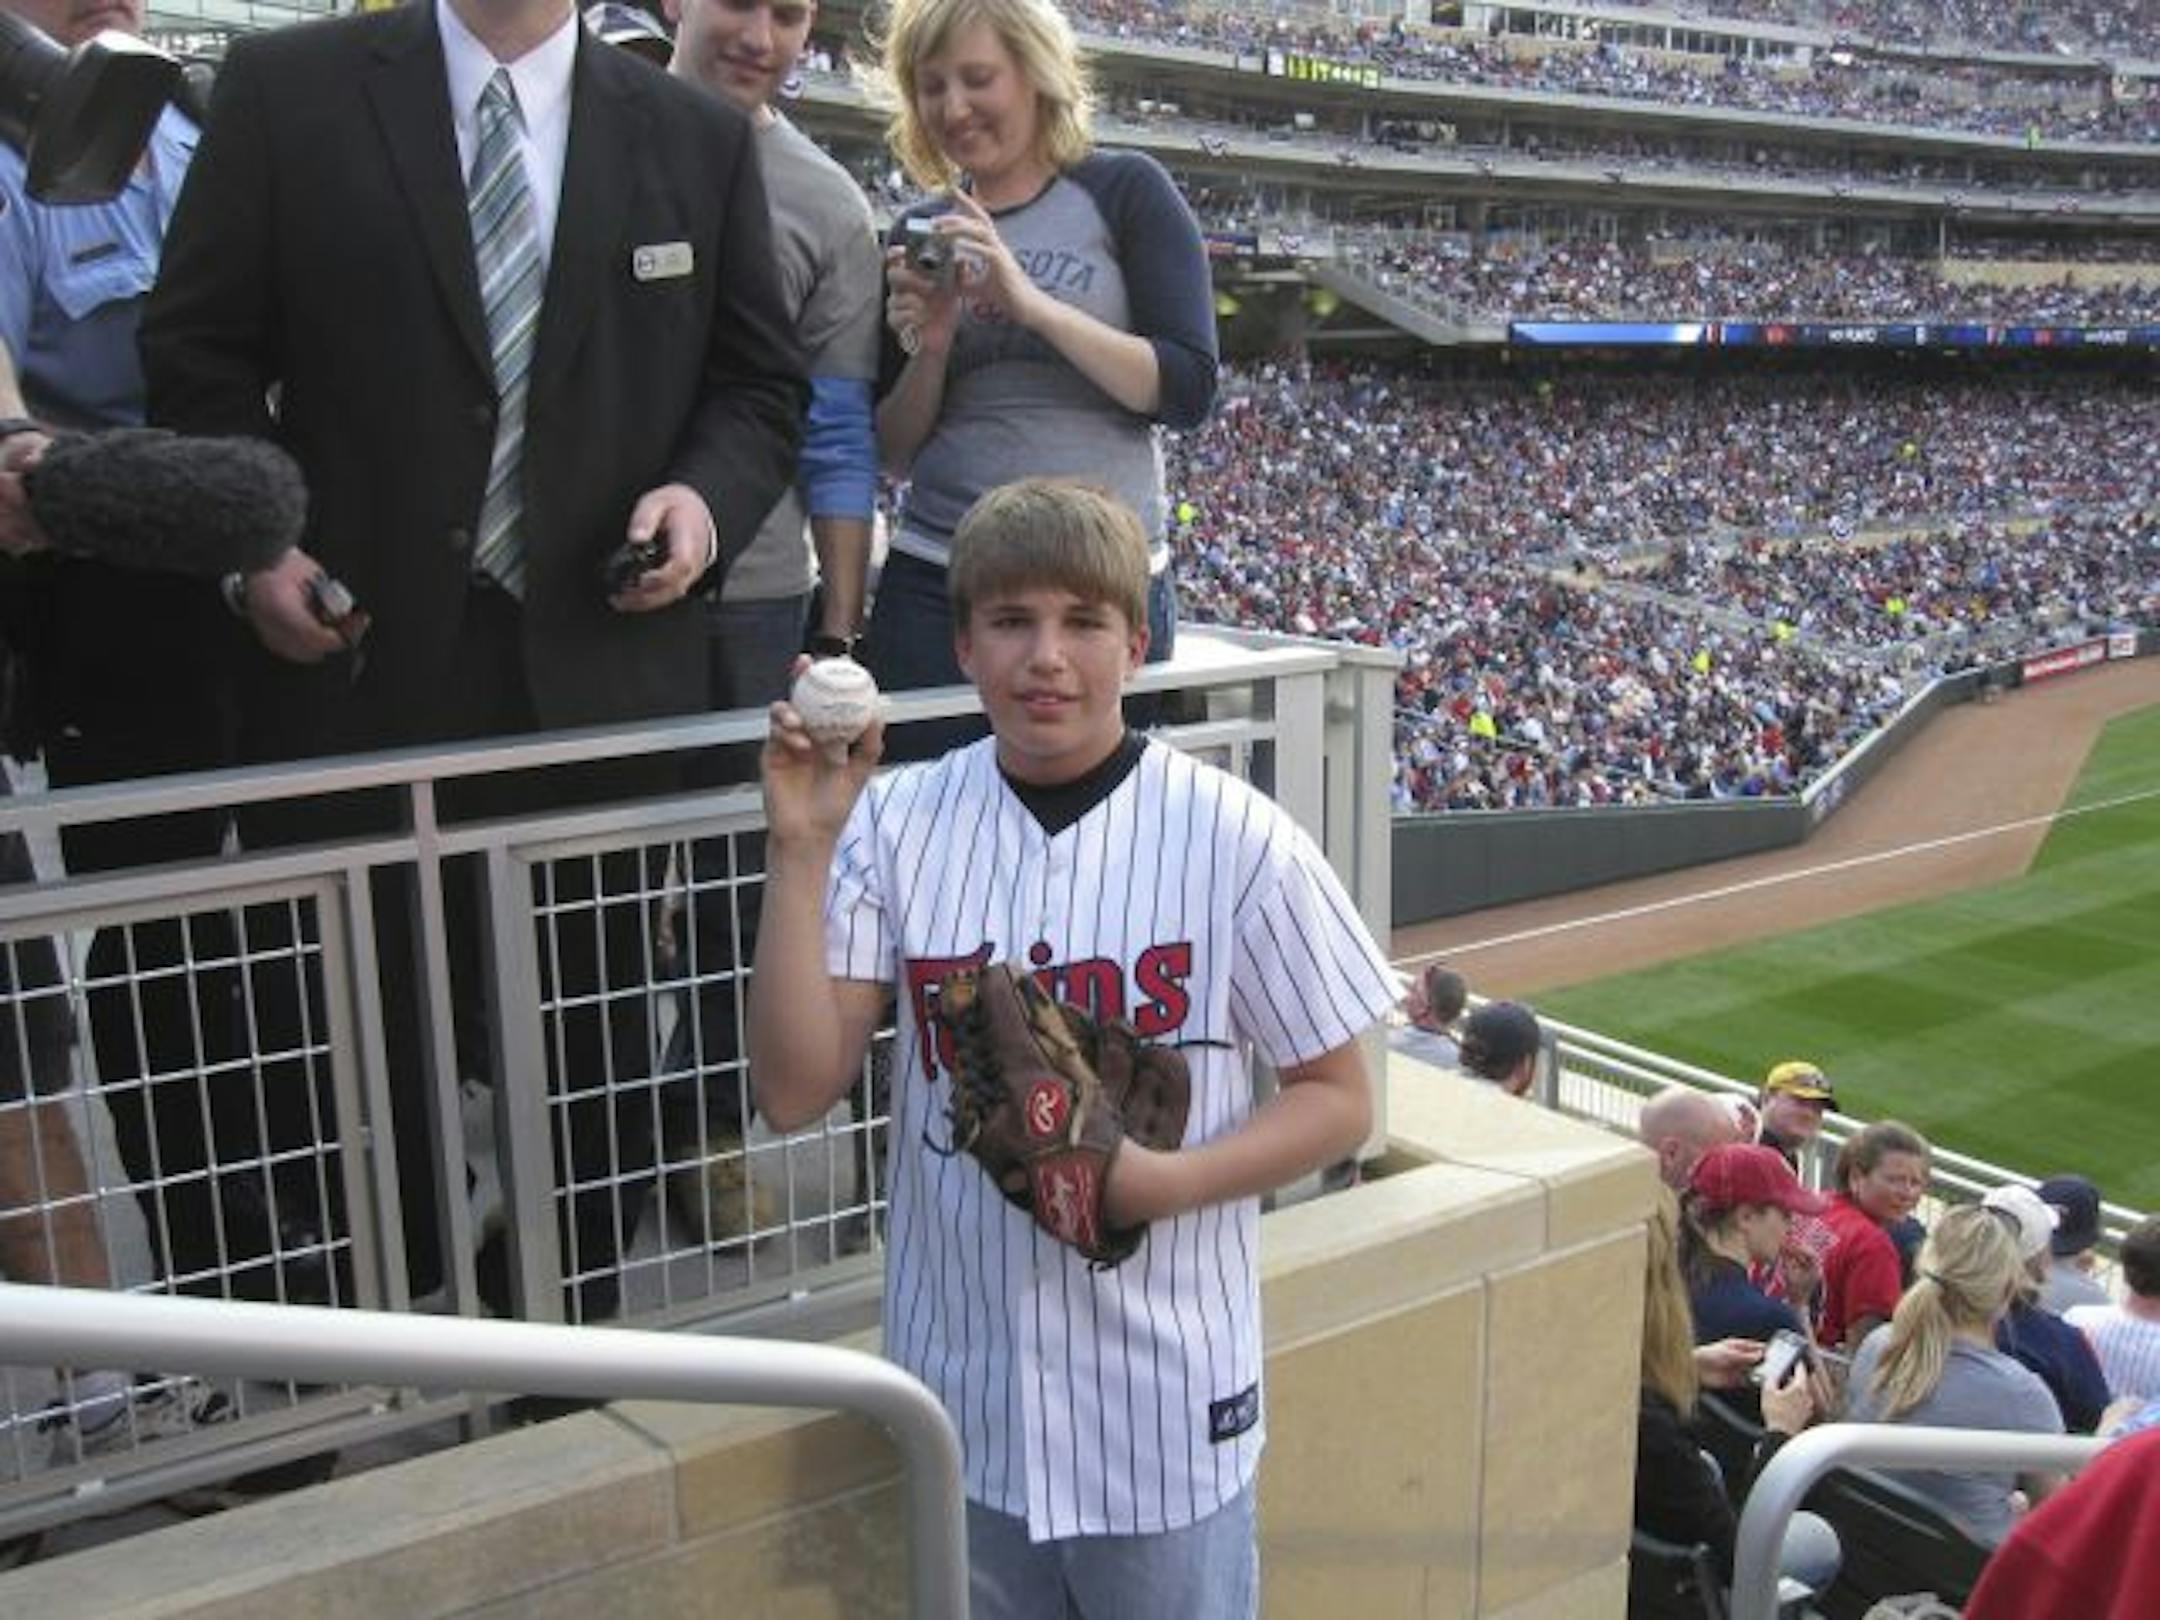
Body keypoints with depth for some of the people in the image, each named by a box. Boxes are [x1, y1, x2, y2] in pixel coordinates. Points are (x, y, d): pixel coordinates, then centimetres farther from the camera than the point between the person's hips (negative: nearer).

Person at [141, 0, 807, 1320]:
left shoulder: (699, 137, 9)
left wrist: (710, 495, -8)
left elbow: (762, 383, 12)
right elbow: (200, 349, 5)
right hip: (358, 659, -1)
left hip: (601, 664, 2)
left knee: (599, 1050, 10)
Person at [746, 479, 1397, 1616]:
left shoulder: (1237, 841, -12)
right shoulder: (896, 827, -5)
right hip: (961, 1399, 2)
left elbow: (1336, 1101, -4)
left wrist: (1167, 1182, -20)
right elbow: (794, 1091, -9)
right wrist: (801, 853, -17)